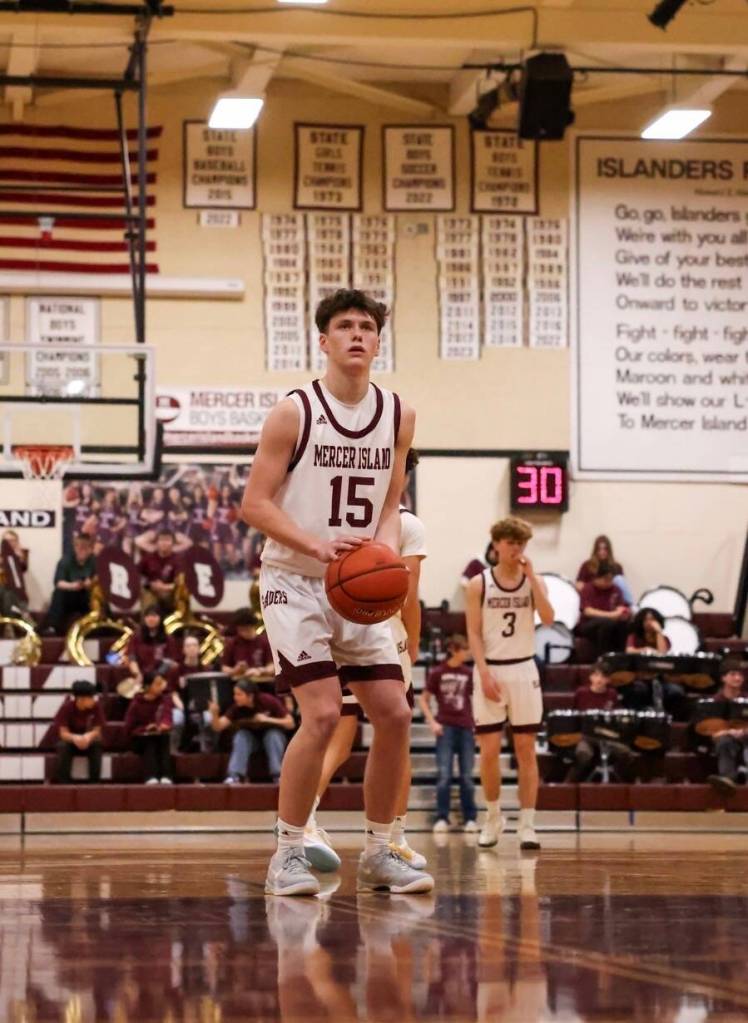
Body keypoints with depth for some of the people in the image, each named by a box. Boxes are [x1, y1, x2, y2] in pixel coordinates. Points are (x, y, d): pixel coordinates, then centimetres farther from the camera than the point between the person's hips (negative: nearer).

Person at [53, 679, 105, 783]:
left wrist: (88, 737, -42)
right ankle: (63, 784, -28)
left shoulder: (96, 706, -17)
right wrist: (75, 738, -45)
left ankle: (94, 783, -27)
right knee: (63, 746, -35)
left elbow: (97, 731, -17)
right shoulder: (67, 707, -20)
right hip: (71, 741, -1)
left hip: (89, 741, 1)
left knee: (97, 744, -33)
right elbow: (63, 733, -22)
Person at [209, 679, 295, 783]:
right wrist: (214, 714, -44)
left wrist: (267, 719, -30)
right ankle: (235, 776, -35)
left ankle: (278, 775, -32)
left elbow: (291, 724, -21)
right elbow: (218, 727, -24)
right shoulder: (237, 707, -18)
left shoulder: (268, 701, -23)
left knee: (273, 735, -32)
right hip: (251, 738, 2)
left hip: (272, 733, -2)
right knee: (241, 735, -28)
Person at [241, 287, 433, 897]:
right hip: (295, 583, -5)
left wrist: (387, 544, -9)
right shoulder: (294, 413, -11)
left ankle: (379, 853, 13)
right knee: (323, 714, -17)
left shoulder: (398, 416, 4)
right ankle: (289, 854, -5)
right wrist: (317, 546, -25)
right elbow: (254, 504, -11)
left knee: (395, 714, 0)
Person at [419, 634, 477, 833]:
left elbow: (476, 699, 15)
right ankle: (442, 818, -2)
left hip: (466, 728, 2)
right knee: (444, 775, -6)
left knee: (467, 776, 4)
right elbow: (424, 699, 5)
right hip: (445, 727, -2)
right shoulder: (437, 673, 0)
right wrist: (432, 722, -5)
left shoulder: (469, 674, 6)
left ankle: (470, 818, 9)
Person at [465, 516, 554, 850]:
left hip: (523, 669, 1)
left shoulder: (533, 581, 4)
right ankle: (493, 817, 18)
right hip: (491, 670, -1)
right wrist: (485, 674, -14)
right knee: (489, 751, 0)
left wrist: (531, 576, -13)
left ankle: (527, 825, 1)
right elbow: (474, 633, -4)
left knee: (526, 750, -1)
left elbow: (548, 618, -12)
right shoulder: (479, 584, 0)